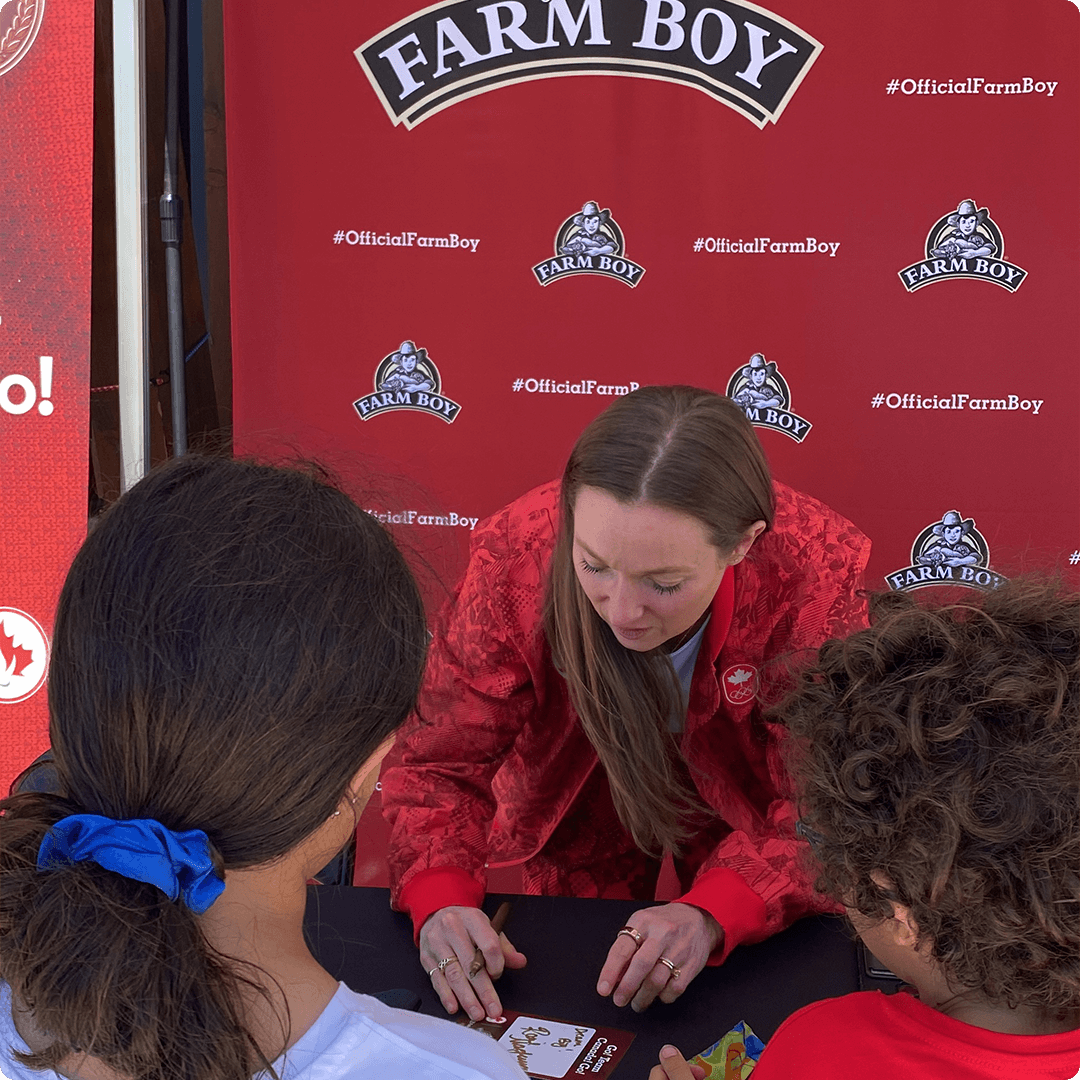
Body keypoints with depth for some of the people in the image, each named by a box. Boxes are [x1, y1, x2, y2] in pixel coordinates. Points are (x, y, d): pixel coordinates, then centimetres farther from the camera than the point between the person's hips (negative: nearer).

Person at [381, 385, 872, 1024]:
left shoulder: (812, 577, -38)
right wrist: (440, 900, -43)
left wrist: (712, 913, -48)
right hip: (582, 802, 1)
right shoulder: (516, 558, -35)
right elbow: (442, 761, -24)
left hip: (742, 797, 0)